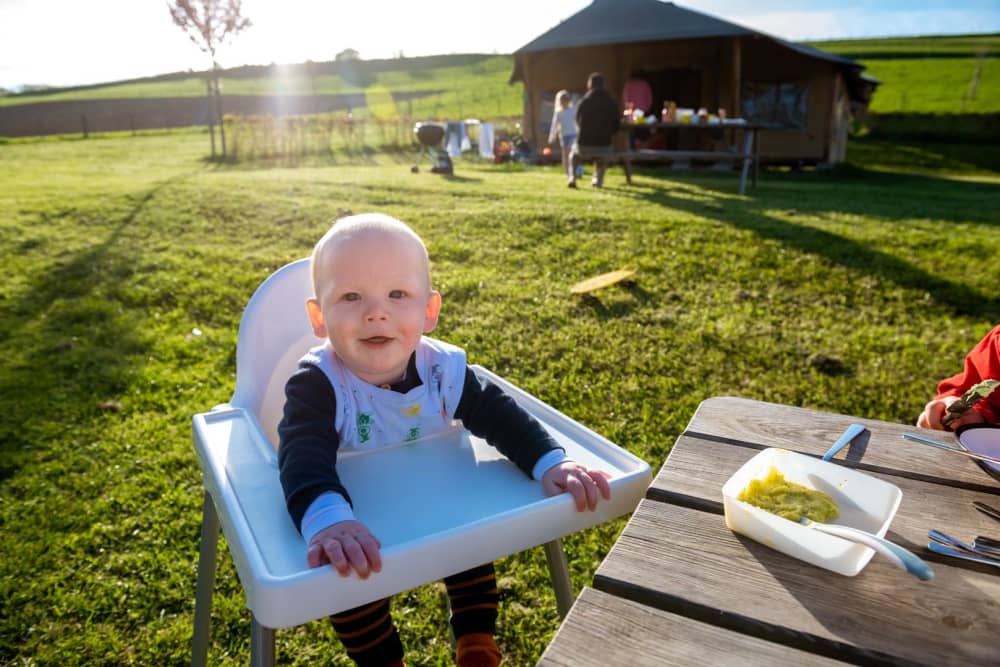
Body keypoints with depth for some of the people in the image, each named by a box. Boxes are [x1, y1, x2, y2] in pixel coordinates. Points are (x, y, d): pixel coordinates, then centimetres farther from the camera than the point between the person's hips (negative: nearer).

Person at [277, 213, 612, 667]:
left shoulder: (443, 368, -19)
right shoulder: (317, 385, -29)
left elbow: (498, 415, -16)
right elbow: (303, 457, -43)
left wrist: (550, 462, -35)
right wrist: (328, 521, -65)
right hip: (357, 528, -3)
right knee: (349, 580, -21)